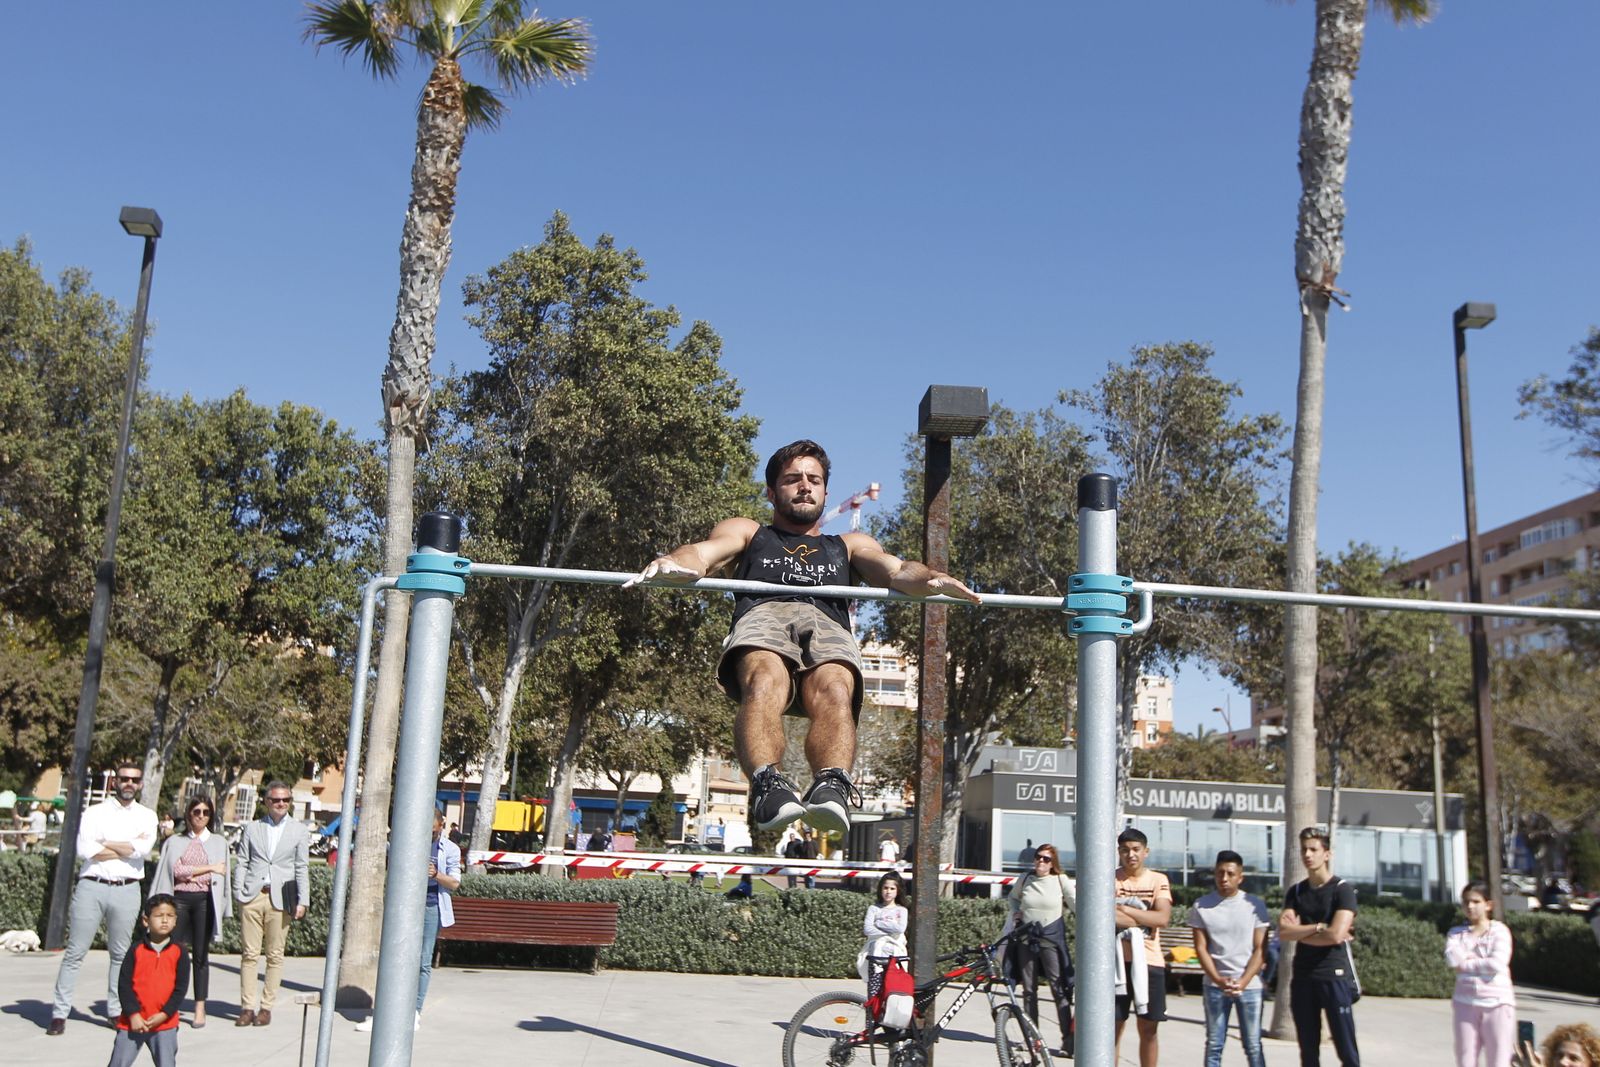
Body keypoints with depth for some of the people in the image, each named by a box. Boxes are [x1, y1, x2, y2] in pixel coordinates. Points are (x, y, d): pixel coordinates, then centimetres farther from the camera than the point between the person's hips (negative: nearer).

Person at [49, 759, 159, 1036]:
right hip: (91, 887, -1)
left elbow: (144, 848, -9)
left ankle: (116, 1011, 16)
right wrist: (128, 848, -7)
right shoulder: (95, 812, 5)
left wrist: (105, 844, -6)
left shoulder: (147, 816, 9)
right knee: (75, 952, 0)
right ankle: (59, 1013, 4)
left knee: (121, 954, 8)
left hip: (126, 891, 1)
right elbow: (84, 850, -10)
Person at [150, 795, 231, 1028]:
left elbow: (222, 874, 11)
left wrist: (223, 909, 7)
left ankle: (200, 1009, 7)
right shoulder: (174, 842, 10)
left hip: (205, 900, 0)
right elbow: (174, 870, -2)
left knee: (201, 955, 2)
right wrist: (208, 868, -6)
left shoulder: (218, 842, 13)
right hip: (179, 899, 0)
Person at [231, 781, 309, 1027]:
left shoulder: (299, 830, 8)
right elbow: (241, 863, 10)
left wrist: (302, 901, -2)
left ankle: (266, 1007, 8)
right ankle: (247, 1007, 6)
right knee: (249, 954, 1)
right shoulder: (252, 828, 12)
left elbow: (302, 868, 5)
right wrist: (238, 894, -1)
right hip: (252, 896, 1)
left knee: (275, 955, 2)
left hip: (280, 899, -1)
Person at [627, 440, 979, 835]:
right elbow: (702, 554, 15)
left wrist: (932, 579, -5)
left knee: (834, 691, -37)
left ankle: (831, 787, -57)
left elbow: (896, 571, 21)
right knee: (764, 683, -39)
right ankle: (766, 784, -56)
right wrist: (672, 563, -12)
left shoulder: (849, 545, 42)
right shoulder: (746, 532, 38)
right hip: (763, 614, -1)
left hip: (827, 624, 1)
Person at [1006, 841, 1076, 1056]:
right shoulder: (1025, 879, 7)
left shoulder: (1061, 880, -2)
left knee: (1060, 989, -7)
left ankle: (1068, 1038, -4)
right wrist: (1015, 912, 7)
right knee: (1029, 990, 9)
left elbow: (1076, 904, -6)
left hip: (1051, 939, -3)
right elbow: (1012, 897, 24)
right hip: (1026, 939, 3)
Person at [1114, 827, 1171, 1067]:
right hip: (1116, 960, -1)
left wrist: (1123, 909, -13)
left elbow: (1163, 918, -11)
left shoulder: (1158, 880, 4)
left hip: (1149, 961, 2)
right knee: (1113, 1027, 3)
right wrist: (1145, 918, -15)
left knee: (1148, 1028, 9)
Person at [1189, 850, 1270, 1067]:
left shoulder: (1255, 905, -1)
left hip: (1250, 984, -1)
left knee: (1253, 1046, 3)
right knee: (1214, 1045, 5)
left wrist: (1242, 982, -11)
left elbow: (1260, 949, -1)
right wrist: (1218, 980, -11)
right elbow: (1201, 948, 1)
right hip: (1214, 985, 1)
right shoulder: (1201, 906, 1)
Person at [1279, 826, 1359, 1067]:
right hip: (1302, 977, 5)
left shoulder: (1342, 890, -4)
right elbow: (1283, 931, -3)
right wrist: (1319, 927, -11)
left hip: (1335, 976, -5)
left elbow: (1336, 935, -16)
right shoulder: (1296, 891, 10)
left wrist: (1299, 931, -5)